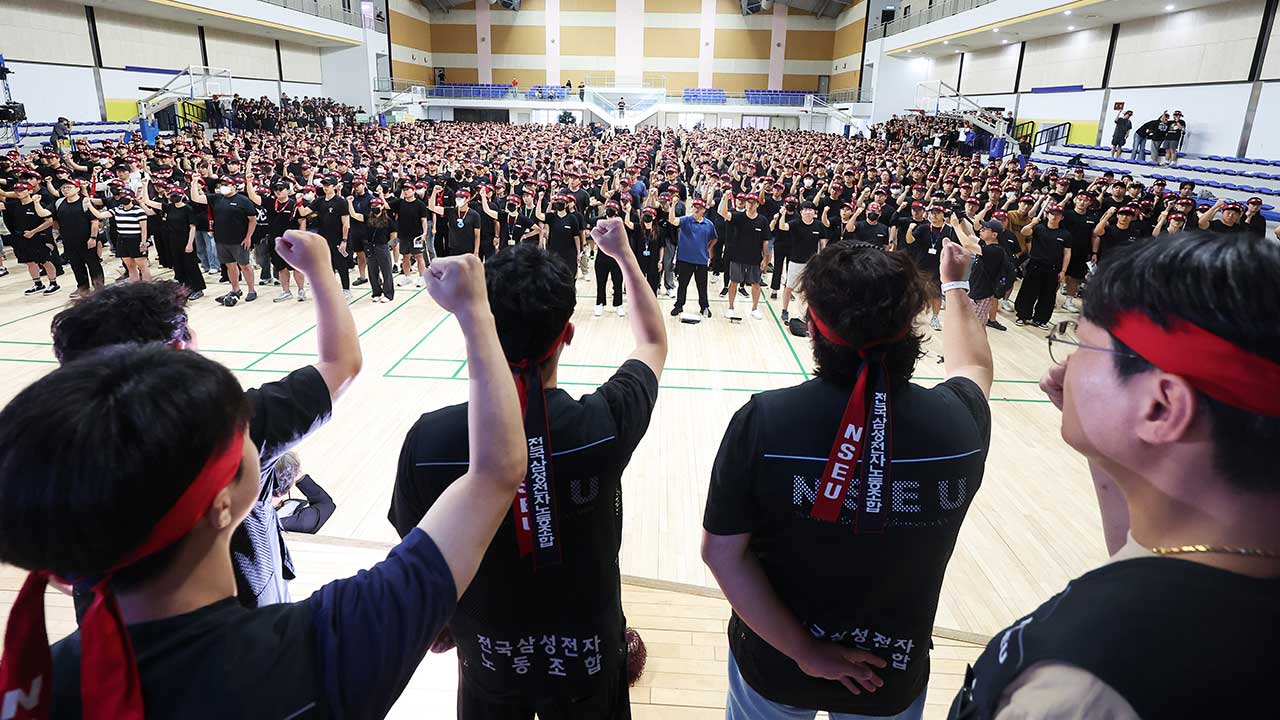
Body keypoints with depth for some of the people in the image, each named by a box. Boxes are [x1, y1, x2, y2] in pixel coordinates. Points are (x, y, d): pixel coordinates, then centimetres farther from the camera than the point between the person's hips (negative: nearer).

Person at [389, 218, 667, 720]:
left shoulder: (429, 438, -26)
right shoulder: (604, 423, -27)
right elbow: (653, 342, -5)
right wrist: (623, 252, 8)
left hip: (487, 660, 1)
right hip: (587, 659, 0)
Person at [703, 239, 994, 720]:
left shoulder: (763, 420, -26)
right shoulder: (958, 421, -19)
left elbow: (721, 552, -22)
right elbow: (973, 365, 4)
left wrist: (804, 652, -13)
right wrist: (955, 284, 20)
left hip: (773, 665, -1)